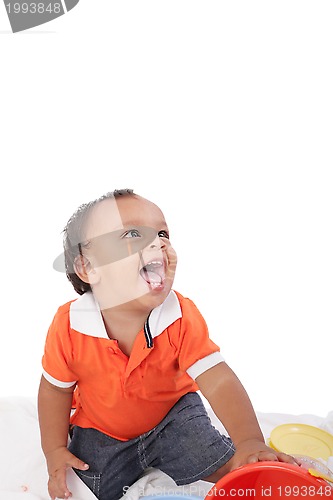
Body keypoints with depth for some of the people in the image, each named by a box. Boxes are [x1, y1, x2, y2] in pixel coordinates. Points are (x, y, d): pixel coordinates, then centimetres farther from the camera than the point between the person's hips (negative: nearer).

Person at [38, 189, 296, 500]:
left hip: (172, 415, 0)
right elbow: (55, 390, -9)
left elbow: (218, 380, -33)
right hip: (100, 431, 1)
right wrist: (55, 450, -5)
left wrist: (250, 441, -47)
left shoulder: (181, 316, -26)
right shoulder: (69, 325, -27)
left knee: (229, 467, -10)